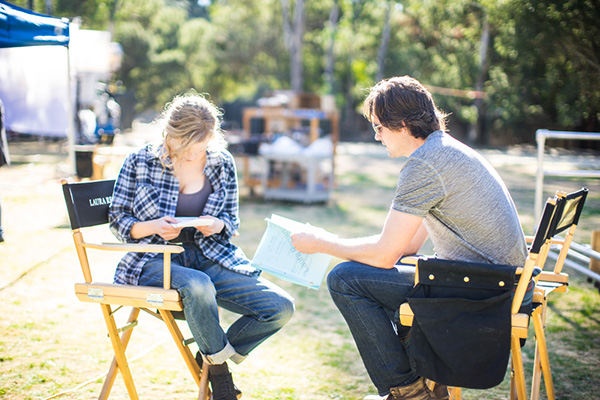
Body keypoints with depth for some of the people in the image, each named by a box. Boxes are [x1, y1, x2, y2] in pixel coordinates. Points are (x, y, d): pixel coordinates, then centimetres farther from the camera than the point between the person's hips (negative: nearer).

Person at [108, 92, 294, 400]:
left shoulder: (222, 163, 5)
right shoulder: (140, 162, -2)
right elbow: (118, 221, 4)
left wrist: (217, 225, -11)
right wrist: (154, 227, -17)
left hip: (211, 258, 4)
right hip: (156, 260, -3)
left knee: (281, 307, -15)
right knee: (198, 285, -41)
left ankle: (212, 357, 7)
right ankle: (219, 368, -13)